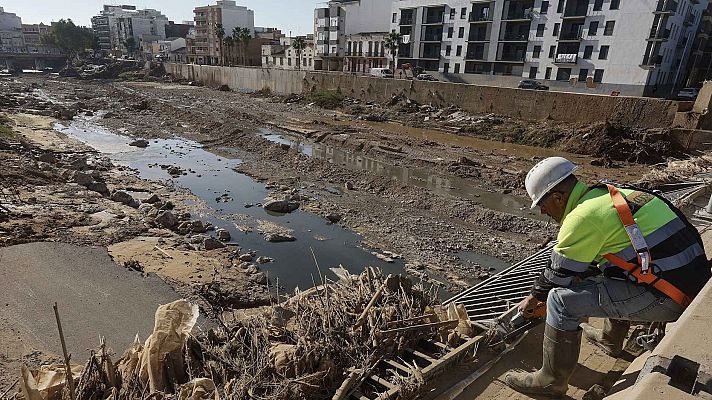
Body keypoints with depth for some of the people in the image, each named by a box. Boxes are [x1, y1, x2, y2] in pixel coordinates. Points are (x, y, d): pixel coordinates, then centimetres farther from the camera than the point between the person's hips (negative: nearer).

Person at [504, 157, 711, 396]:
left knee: (562, 300, -13)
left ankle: (552, 382, 5)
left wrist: (535, 298, 13)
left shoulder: (583, 217, -17)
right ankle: (610, 340, 42)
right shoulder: (606, 195, 13)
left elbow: (560, 273, -6)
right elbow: (583, 264, 22)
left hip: (667, 297, -10)